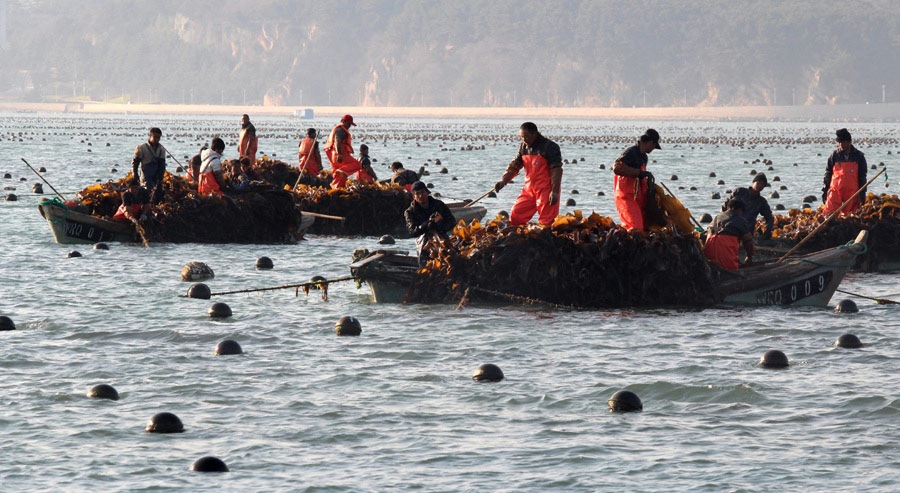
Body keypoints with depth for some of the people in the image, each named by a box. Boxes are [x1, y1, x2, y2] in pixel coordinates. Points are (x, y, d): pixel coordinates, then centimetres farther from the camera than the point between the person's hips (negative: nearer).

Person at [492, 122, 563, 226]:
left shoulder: (550, 147, -11)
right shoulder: (523, 147, 11)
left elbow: (556, 170, -15)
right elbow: (514, 166, 14)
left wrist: (555, 191, -22)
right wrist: (503, 181, -1)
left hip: (546, 190, -7)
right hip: (529, 189, 7)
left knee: (546, 223, -8)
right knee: (515, 216, 5)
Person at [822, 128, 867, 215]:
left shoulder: (859, 156, 4)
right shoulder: (834, 156, 5)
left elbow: (862, 176, 7)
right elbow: (828, 174, 10)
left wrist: (862, 193, 3)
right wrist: (825, 190, 7)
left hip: (852, 191, 0)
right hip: (835, 191, 0)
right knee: (829, 215, -13)